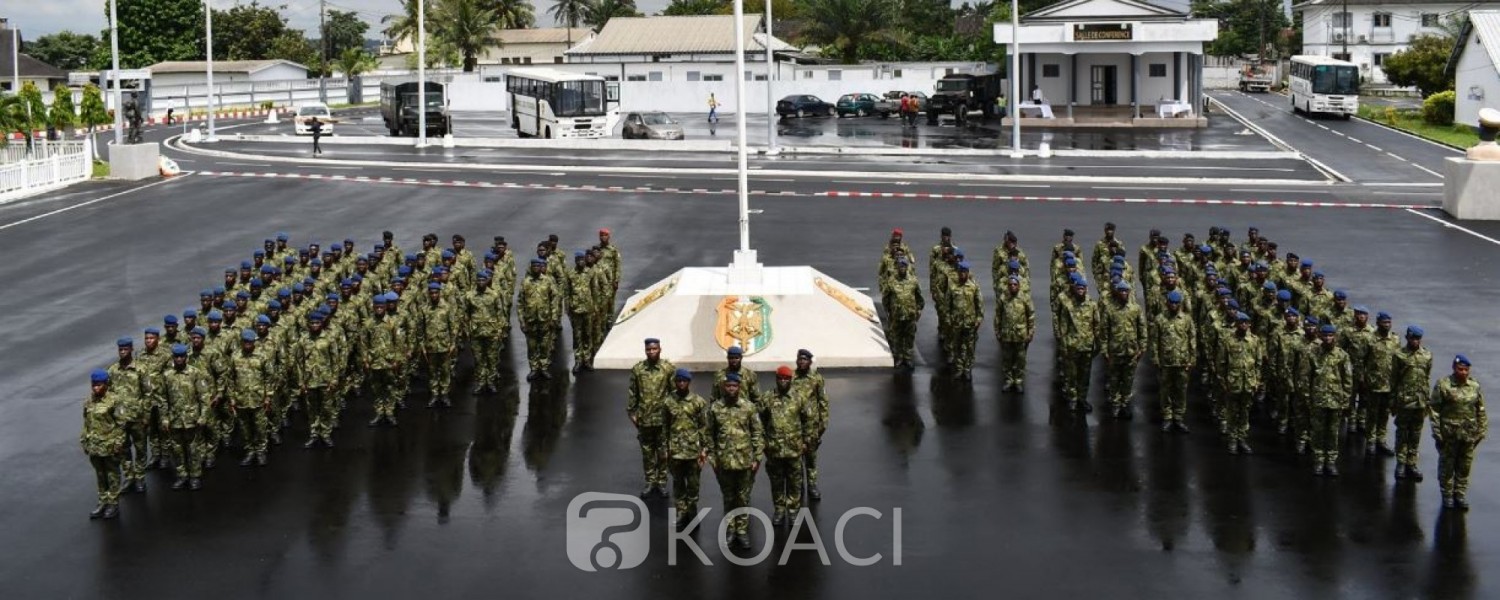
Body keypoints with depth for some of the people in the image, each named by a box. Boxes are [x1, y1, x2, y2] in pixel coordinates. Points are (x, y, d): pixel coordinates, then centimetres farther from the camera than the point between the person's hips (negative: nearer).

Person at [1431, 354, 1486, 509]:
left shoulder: (1475, 386, 4)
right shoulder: (1443, 385, -9)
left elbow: (1481, 411, 11)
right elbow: (1434, 409, -8)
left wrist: (1481, 431, 8)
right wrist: (1437, 432, -10)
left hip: (1469, 435, 3)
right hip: (1448, 434, -3)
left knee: (1465, 467, 10)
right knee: (1447, 465, 7)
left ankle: (1460, 495, 22)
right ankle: (1447, 495, 20)